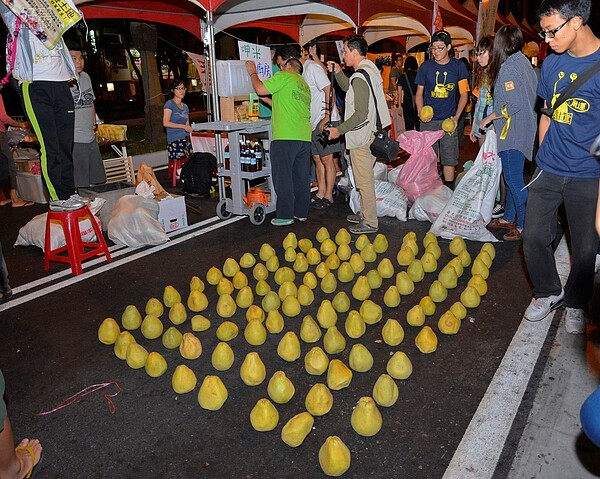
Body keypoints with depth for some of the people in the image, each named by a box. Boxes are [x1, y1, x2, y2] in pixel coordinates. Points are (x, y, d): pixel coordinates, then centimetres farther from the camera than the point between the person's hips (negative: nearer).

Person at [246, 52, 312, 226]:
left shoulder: (283, 77, -2)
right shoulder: (304, 85, 22)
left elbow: (260, 89, -4)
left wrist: (253, 73, 13)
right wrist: (266, 100, 30)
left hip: (285, 136, -8)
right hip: (304, 137, 8)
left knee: (283, 177, -3)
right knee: (302, 176, 11)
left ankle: (285, 215, -1)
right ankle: (301, 212, 19)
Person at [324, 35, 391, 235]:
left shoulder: (360, 78, -20)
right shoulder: (370, 69, 11)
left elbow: (360, 115, -25)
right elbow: (349, 88, 27)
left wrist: (339, 129, -18)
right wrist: (338, 72, 16)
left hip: (361, 136, -10)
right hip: (369, 133, 10)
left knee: (364, 180, -2)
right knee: (365, 178, 19)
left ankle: (370, 222, 7)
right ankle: (365, 214, 31)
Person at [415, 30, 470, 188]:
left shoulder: (458, 66, 3)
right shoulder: (426, 67, 4)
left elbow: (464, 94, 4)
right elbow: (419, 93, 7)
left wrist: (456, 117, -8)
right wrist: (420, 112, -12)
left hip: (449, 120, 0)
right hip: (428, 120, 1)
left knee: (450, 158, 0)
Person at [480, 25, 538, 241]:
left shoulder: (508, 66, -16)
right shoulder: (524, 62, 12)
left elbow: (514, 105, -22)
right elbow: (532, 98, 15)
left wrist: (490, 118, -10)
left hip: (512, 132, -10)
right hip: (524, 130, 10)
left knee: (514, 180, -5)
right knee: (512, 177, 17)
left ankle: (524, 225, 2)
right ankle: (509, 218, 28)